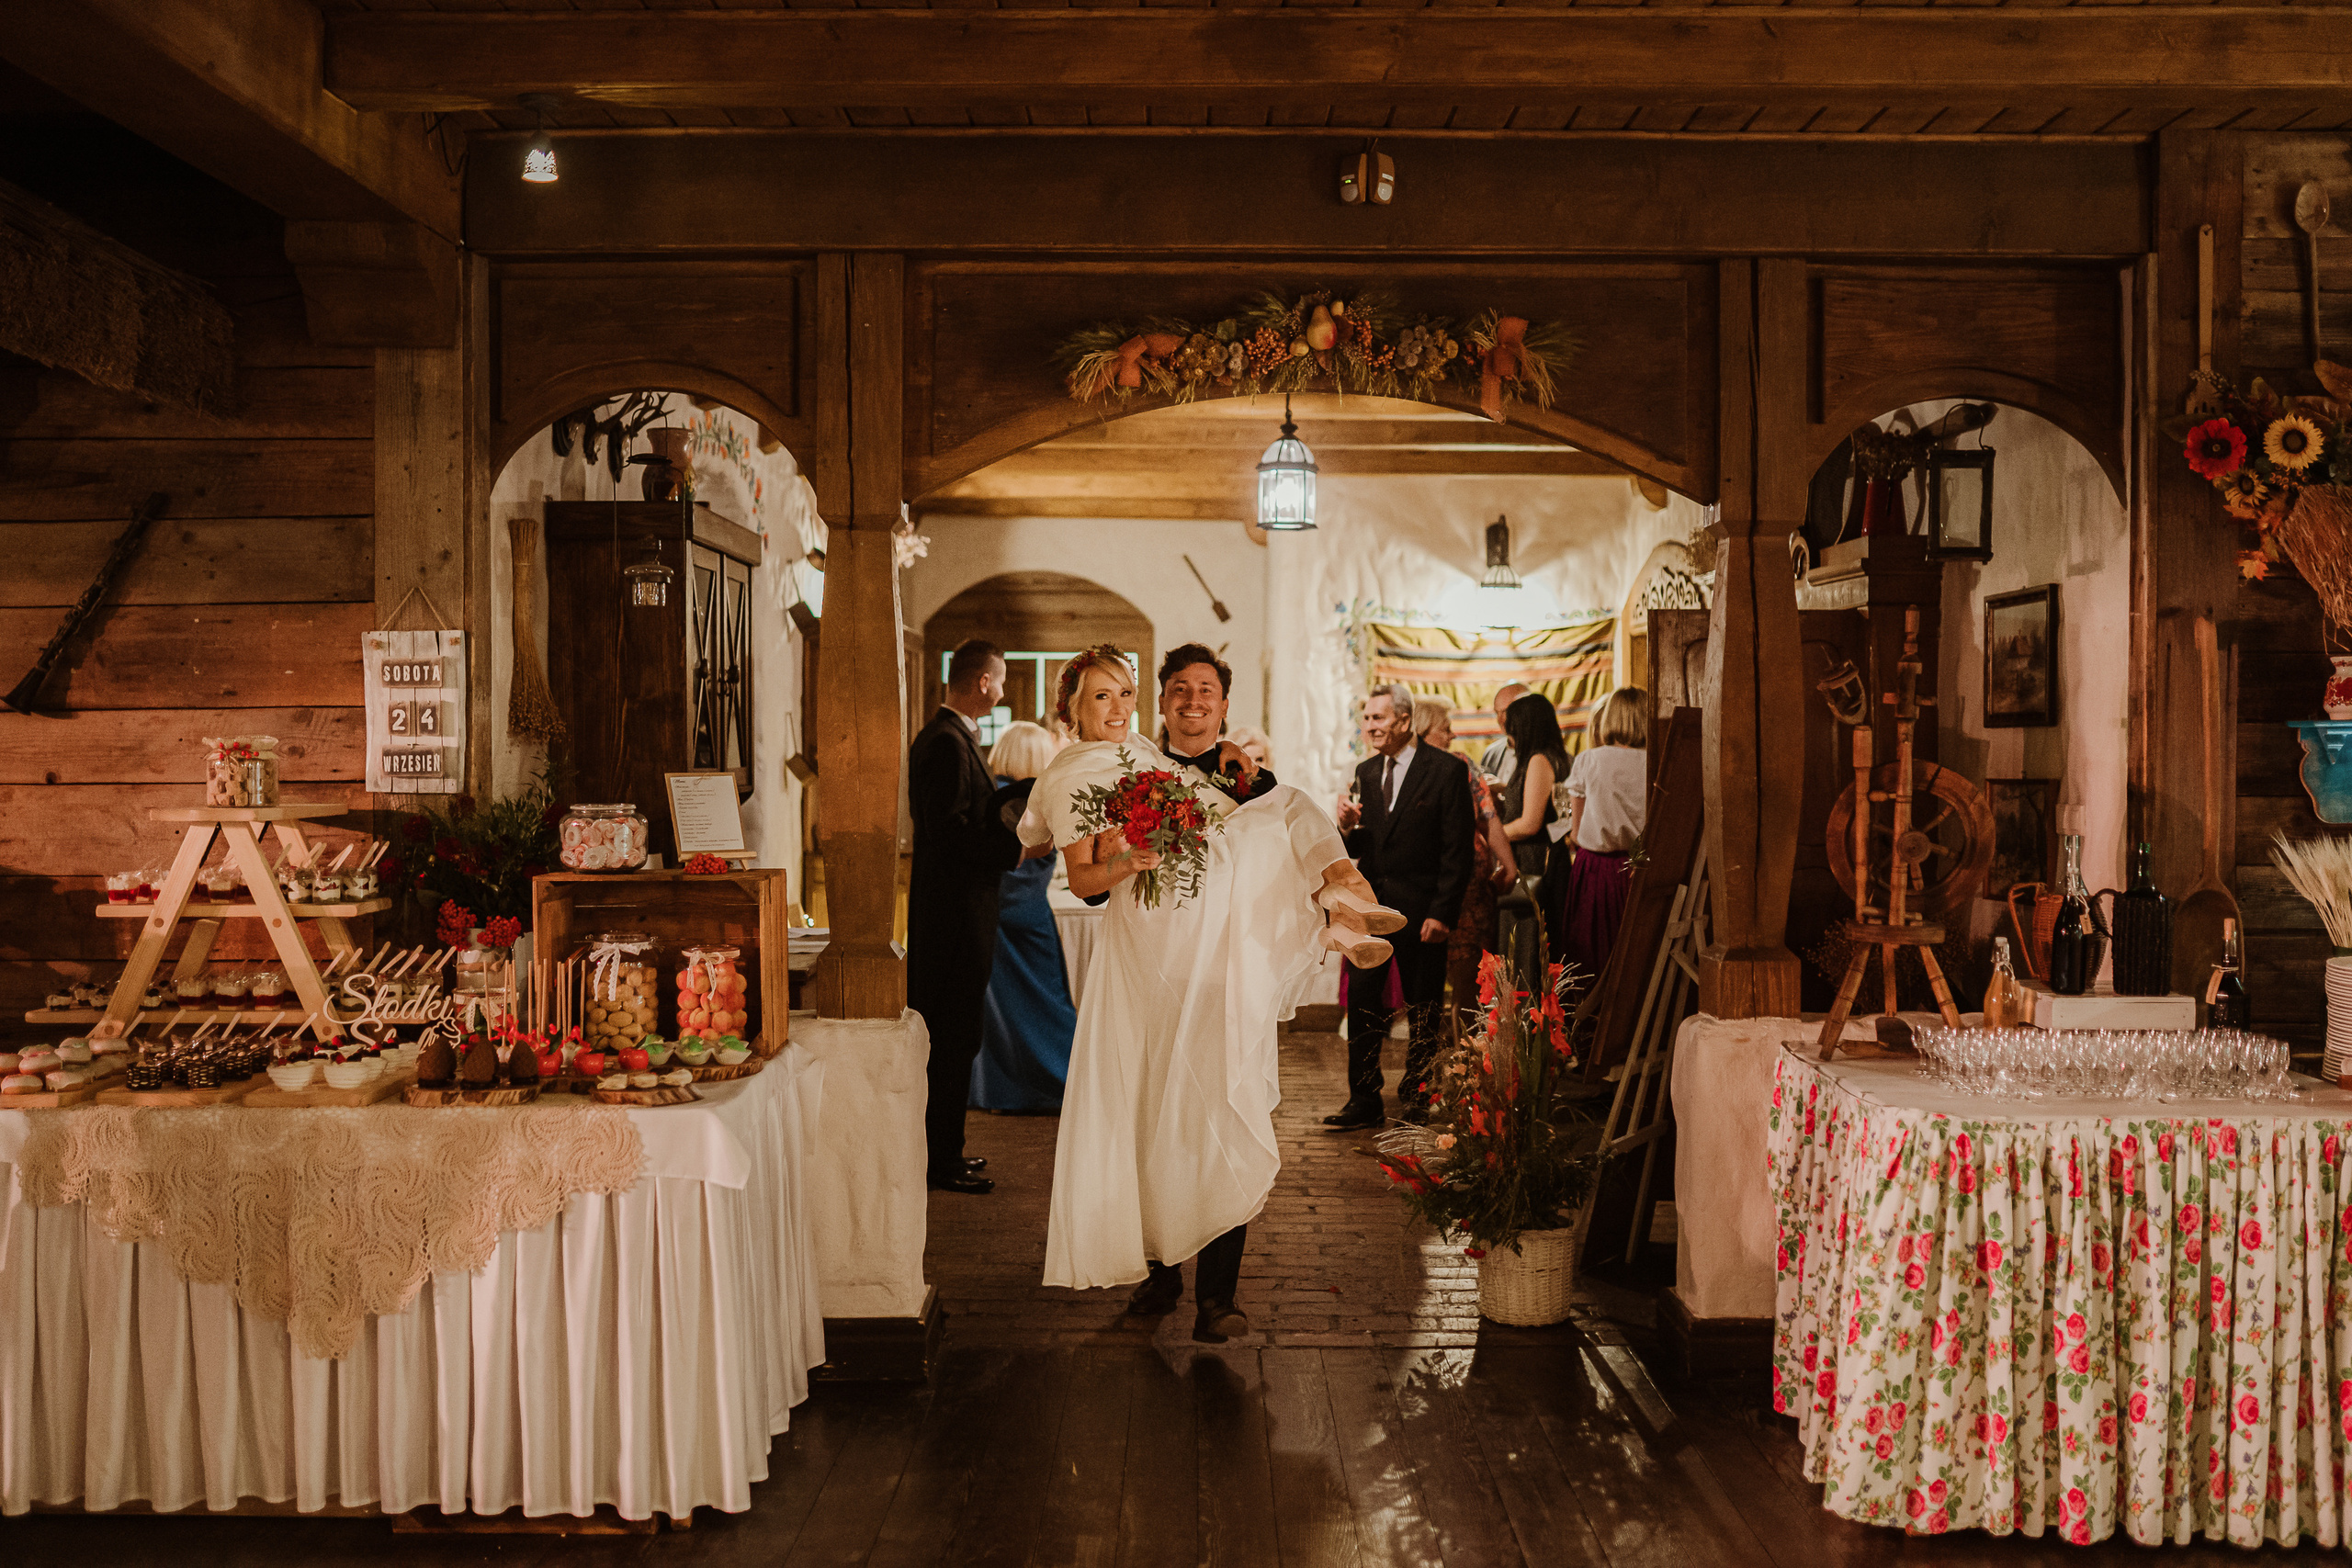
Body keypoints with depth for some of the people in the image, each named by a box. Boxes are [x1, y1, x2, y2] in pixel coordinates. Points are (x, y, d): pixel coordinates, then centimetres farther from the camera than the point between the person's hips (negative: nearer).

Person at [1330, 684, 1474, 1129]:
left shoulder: (1447, 770, -7)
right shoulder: (1366, 772, 10)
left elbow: (1458, 850, -10)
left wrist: (1442, 913, -15)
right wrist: (1349, 827, -9)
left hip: (1420, 910, -4)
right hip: (1370, 905, 4)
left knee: (1422, 1010, 7)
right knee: (1362, 1002, -2)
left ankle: (1417, 1096, 22)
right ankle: (1363, 1100, 4)